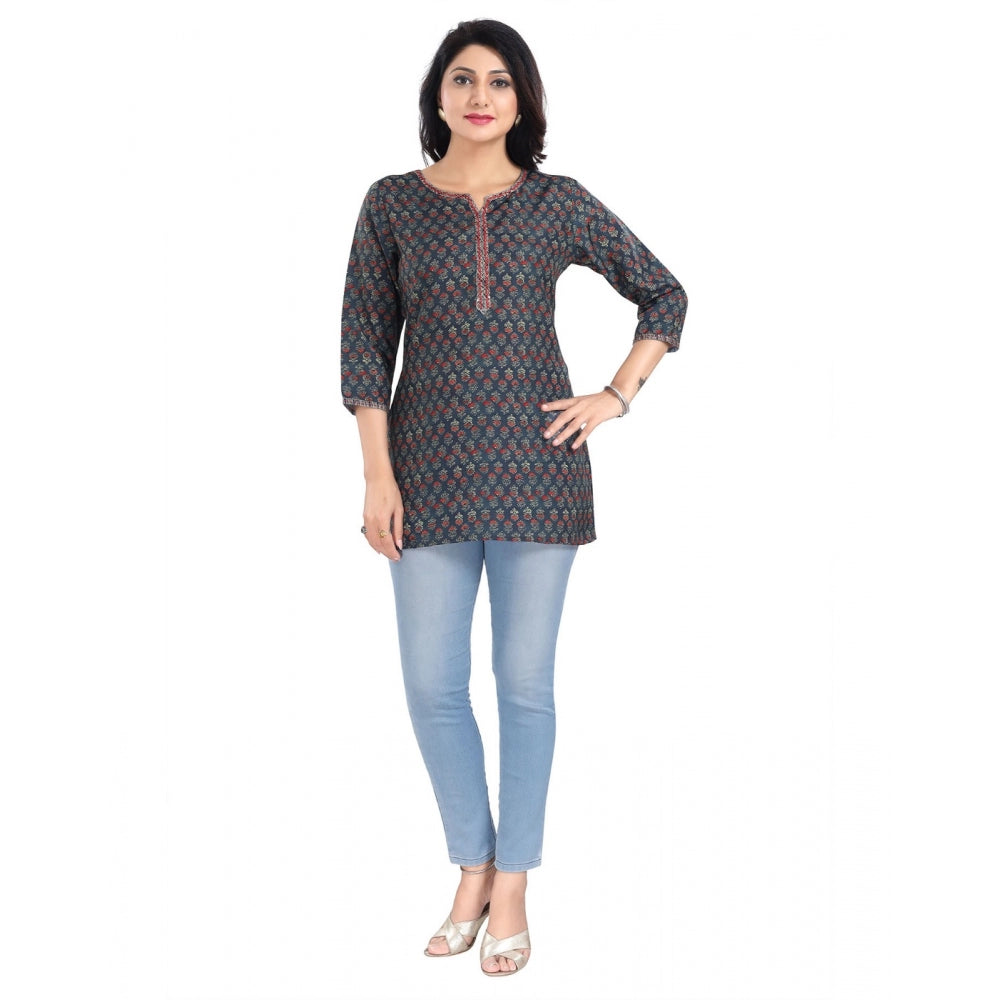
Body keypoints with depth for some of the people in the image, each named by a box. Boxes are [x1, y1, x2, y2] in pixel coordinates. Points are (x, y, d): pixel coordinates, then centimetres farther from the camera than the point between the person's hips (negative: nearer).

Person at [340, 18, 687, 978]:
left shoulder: (560, 204, 4)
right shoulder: (393, 202, 4)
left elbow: (664, 294, 12)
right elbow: (364, 341, 2)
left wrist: (618, 396, 1)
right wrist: (376, 474, -5)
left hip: (535, 465, -1)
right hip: (431, 466, 1)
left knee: (524, 681, 4)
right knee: (432, 684, 3)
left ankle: (511, 887, 19)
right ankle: (472, 870, 23)